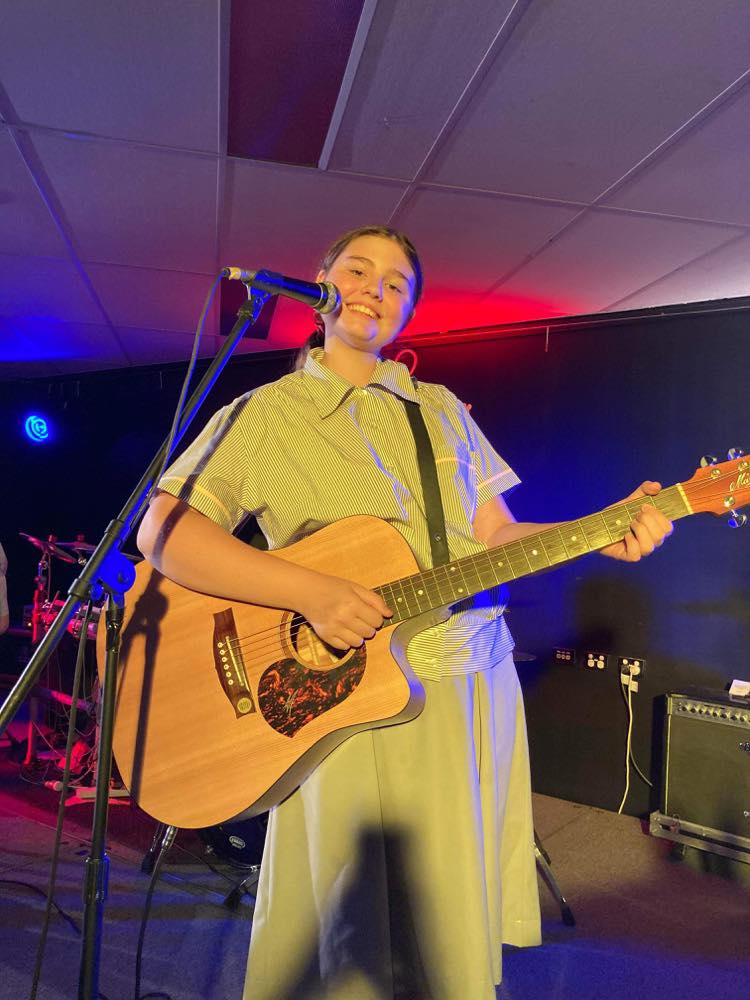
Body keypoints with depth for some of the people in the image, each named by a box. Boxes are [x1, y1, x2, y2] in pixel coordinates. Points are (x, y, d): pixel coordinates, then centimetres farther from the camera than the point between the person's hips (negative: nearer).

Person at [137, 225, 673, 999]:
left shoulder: (441, 409, 13)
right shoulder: (263, 414, -1)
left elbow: (495, 537, 12)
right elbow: (163, 531, -13)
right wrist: (313, 594, -24)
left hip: (480, 685, 5)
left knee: (462, 935, 18)